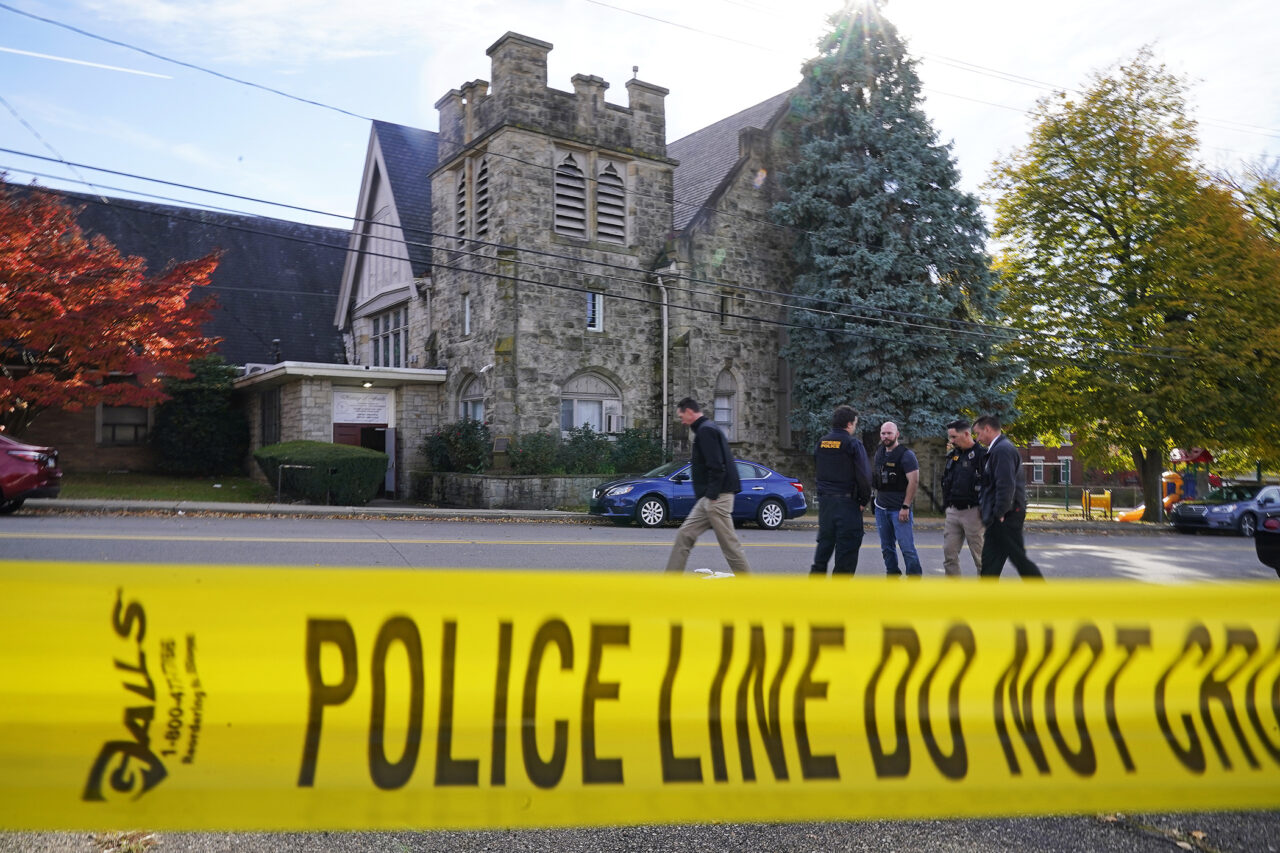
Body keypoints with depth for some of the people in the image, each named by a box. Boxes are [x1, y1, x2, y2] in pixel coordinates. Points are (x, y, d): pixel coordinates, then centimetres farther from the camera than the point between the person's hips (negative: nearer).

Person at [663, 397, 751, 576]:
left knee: (729, 543, -5)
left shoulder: (705, 430, -12)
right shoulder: (706, 429, 20)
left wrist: (712, 495, -20)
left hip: (717, 497, -11)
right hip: (709, 497, 11)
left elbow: (716, 467, -21)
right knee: (684, 535, 9)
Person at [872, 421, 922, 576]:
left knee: (906, 546, -8)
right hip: (881, 508, 6)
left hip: (899, 509, -6)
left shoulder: (906, 455, -9)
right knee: (887, 547, 11)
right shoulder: (879, 452, 11)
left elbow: (914, 481, -14)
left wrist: (906, 507, -18)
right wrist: (877, 497, 15)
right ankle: (892, 574, 21)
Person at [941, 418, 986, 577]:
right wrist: (946, 506, 15)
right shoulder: (952, 455, 13)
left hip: (972, 512, -7)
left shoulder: (981, 454, -10)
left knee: (980, 556, 2)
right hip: (952, 512, 7)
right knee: (949, 553, 5)